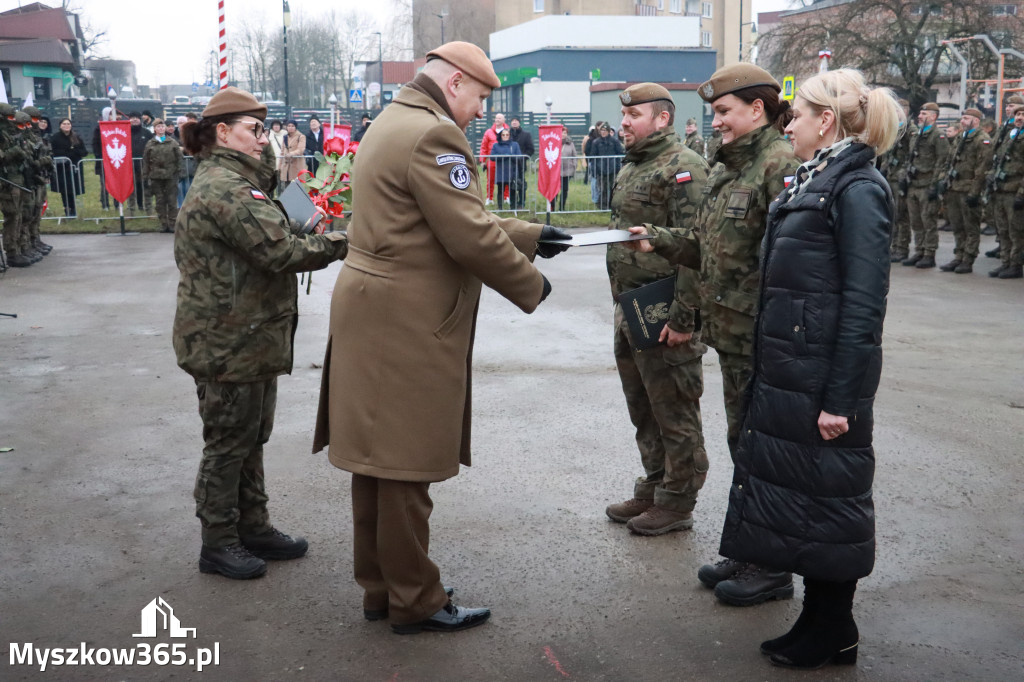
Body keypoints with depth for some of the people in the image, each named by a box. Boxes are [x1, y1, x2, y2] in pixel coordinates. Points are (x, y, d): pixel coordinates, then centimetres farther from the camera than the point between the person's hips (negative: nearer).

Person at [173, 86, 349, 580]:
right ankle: (218, 544, 16)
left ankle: (253, 526, 31)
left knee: (250, 438, 18)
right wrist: (337, 244, -12)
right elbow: (281, 252, -24)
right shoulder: (223, 189, -20)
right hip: (229, 342, -10)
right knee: (229, 443, 2)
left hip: (248, 338, 11)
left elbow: (266, 244, 15)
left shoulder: (235, 183, 17)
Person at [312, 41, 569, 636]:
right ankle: (415, 602, 13)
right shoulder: (433, 134, -15)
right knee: (408, 465, 0)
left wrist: (531, 235, 19)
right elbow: (471, 238, -19)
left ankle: (380, 588, 28)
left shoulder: (395, 124, 19)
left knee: (380, 460, 16)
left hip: (375, 317, 11)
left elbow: (463, 219, 21)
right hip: (408, 325, -11)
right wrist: (531, 286, -5)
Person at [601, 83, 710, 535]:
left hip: (663, 316, -10)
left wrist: (683, 316, -23)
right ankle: (652, 489, 32)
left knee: (674, 413, 2)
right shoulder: (630, 167, 17)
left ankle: (677, 503, 14)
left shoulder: (683, 167, -14)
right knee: (642, 410, 18)